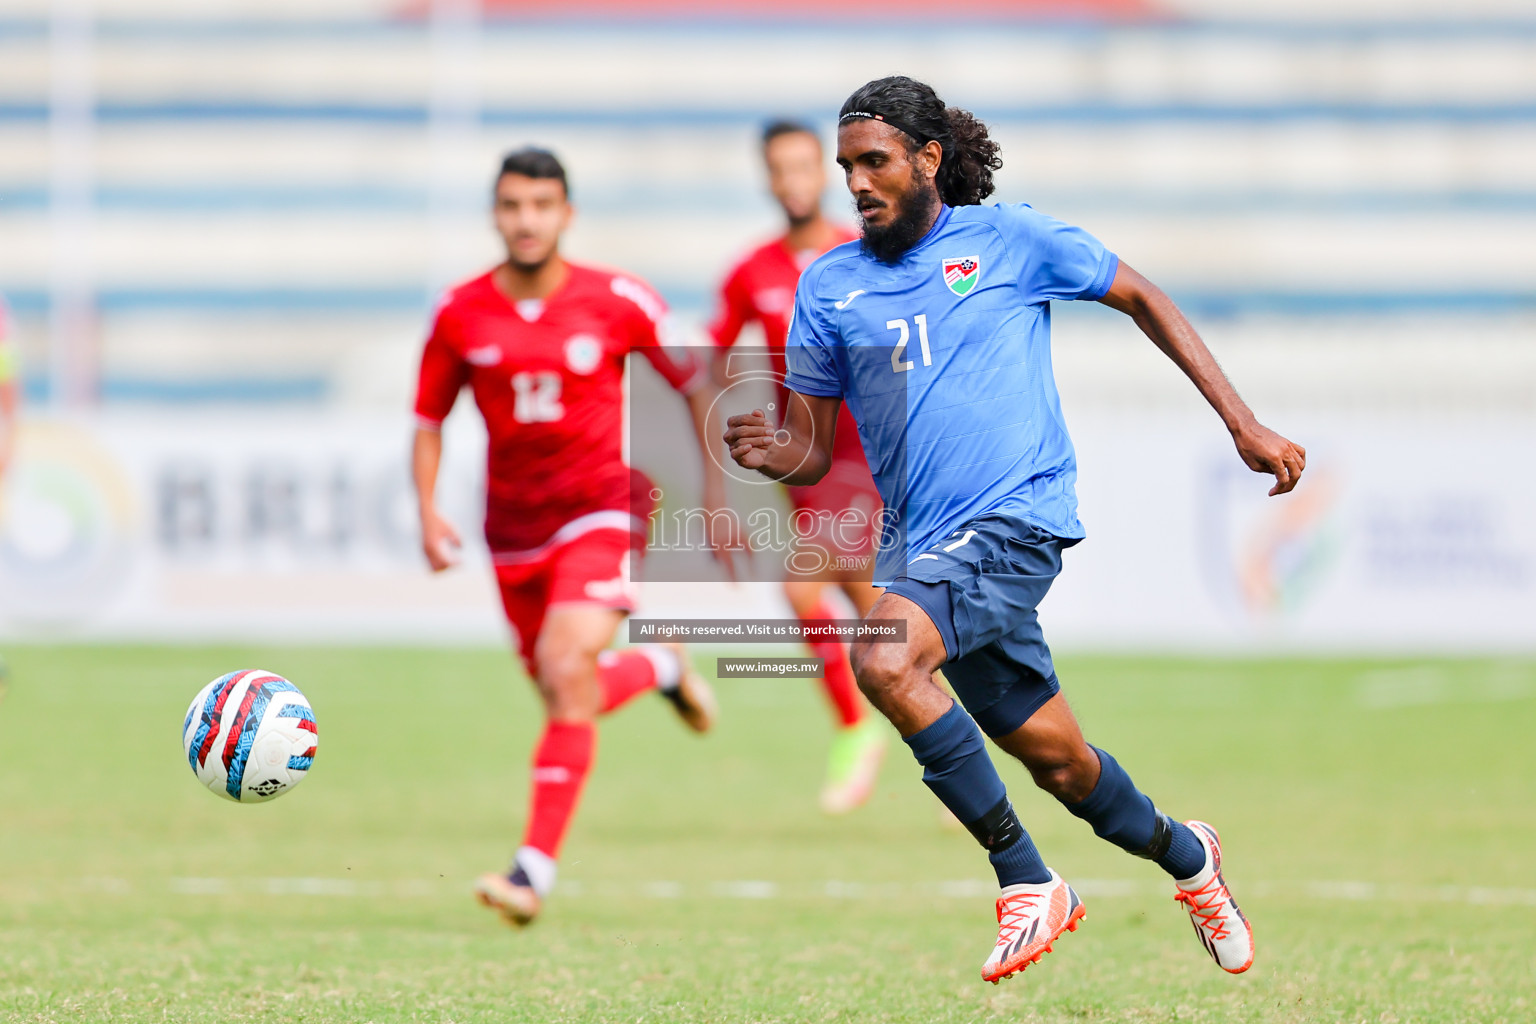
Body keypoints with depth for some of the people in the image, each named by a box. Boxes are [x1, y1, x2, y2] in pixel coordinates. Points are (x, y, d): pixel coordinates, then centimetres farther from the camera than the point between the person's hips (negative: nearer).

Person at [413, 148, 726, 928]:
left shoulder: (618, 302, -8)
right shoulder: (459, 315, -2)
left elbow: (695, 384, 5)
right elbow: (429, 421, 9)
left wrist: (715, 489, 4)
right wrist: (428, 512, -6)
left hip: (601, 508, -4)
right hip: (514, 529, 4)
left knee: (567, 667, -24)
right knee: (567, 701, 12)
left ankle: (537, 866, -23)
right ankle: (660, 669, 48)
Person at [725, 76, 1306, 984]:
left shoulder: (1010, 238, 0)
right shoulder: (830, 285, 9)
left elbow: (1140, 298, 11)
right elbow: (813, 450, 11)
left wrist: (1242, 423, 8)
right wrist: (769, 452, -14)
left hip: (1018, 516, -5)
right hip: (925, 548, 5)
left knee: (885, 661, -29)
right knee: (1058, 762, 10)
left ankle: (1027, 880, -17)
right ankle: (1186, 856, 41)